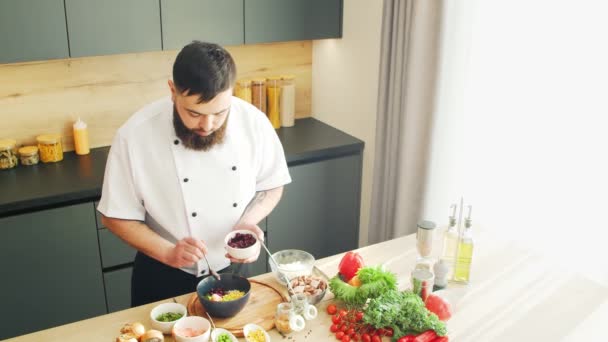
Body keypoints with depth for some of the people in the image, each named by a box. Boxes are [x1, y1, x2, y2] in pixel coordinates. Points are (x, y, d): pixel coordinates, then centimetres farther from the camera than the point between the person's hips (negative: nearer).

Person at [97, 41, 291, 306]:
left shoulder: (253, 121, -16)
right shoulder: (135, 136, -22)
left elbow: (271, 186, -1)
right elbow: (117, 216, -11)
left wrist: (248, 221, -20)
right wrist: (169, 253, -24)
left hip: (235, 268, 3)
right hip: (165, 278, -2)